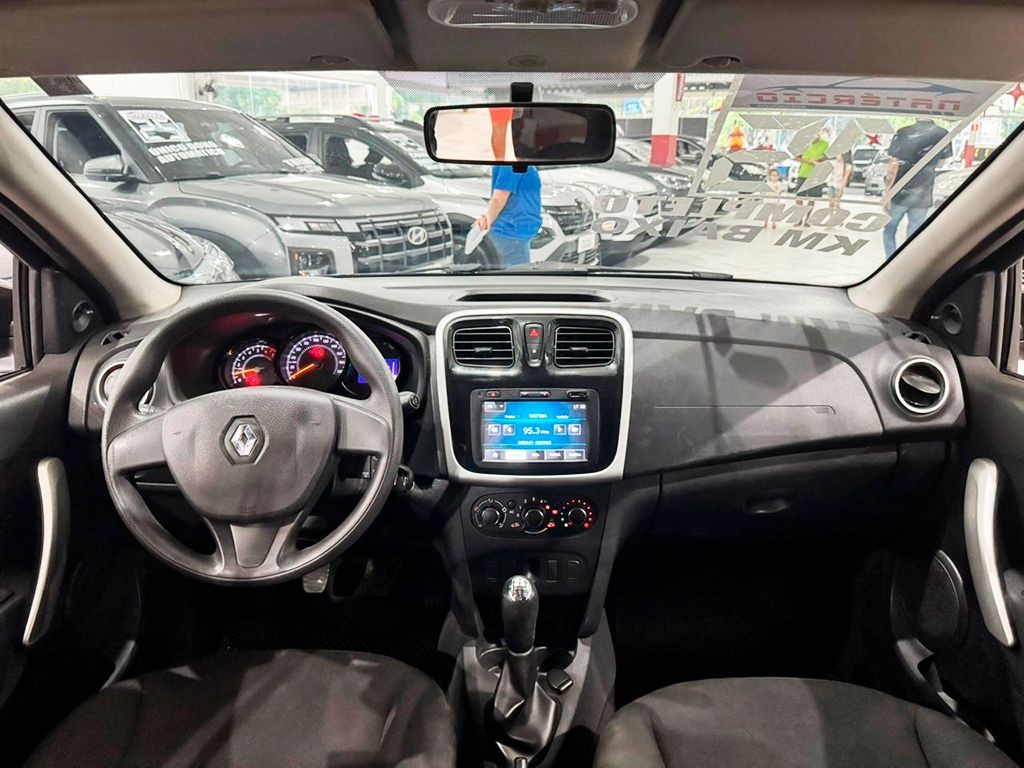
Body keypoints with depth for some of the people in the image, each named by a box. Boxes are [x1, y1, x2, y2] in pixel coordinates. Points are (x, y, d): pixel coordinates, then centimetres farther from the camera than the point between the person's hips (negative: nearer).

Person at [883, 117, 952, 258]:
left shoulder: (903, 133, -12)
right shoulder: (943, 135, -3)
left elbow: (893, 165, -14)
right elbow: (939, 163, 11)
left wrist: (887, 194, -10)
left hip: (899, 194, -2)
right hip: (922, 196, 2)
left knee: (889, 231, 15)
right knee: (913, 236, 11)